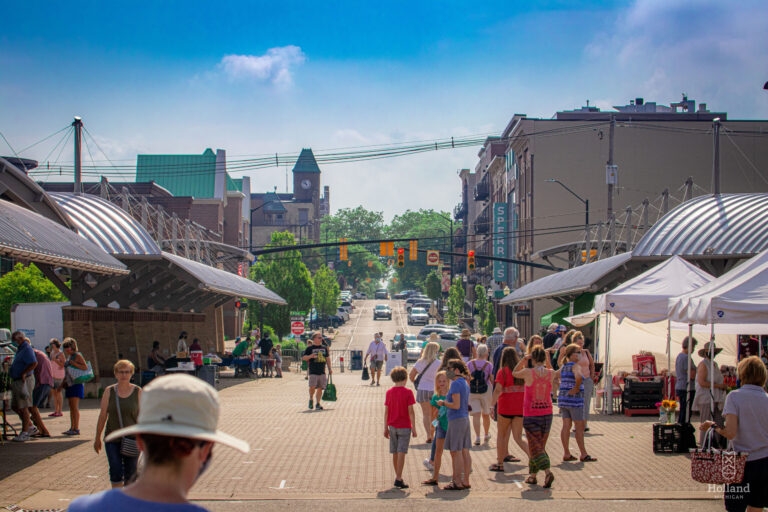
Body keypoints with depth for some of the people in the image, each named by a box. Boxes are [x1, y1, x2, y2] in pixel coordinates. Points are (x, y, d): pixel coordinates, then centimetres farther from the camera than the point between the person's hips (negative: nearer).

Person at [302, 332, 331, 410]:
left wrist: (329, 368, 17)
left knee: (320, 388, 2)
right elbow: (304, 358, -2)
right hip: (313, 371, -4)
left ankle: (317, 404, 9)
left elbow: (327, 358, 22)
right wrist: (310, 356, -21)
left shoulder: (324, 348, 15)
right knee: (312, 387, -16)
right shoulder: (310, 348, 1)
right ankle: (311, 399, 9)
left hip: (322, 371, 4)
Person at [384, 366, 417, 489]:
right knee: (401, 453, -5)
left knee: (395, 453, 12)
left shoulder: (389, 392, 2)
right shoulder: (408, 392, -9)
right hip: (404, 427, -4)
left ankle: (398, 476, 22)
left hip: (392, 427, 4)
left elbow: (386, 411, 3)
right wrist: (414, 428, -6)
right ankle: (398, 479, -10)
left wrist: (386, 428, 10)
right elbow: (411, 412, -11)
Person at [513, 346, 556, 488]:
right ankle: (532, 475, 23)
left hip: (531, 415, -4)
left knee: (535, 447, -2)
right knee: (540, 446, 16)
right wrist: (548, 360, 10)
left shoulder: (528, 372, -13)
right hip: (547, 414, 4)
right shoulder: (551, 373, -4)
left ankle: (547, 472, -21)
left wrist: (524, 360, 2)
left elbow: (514, 373, 8)